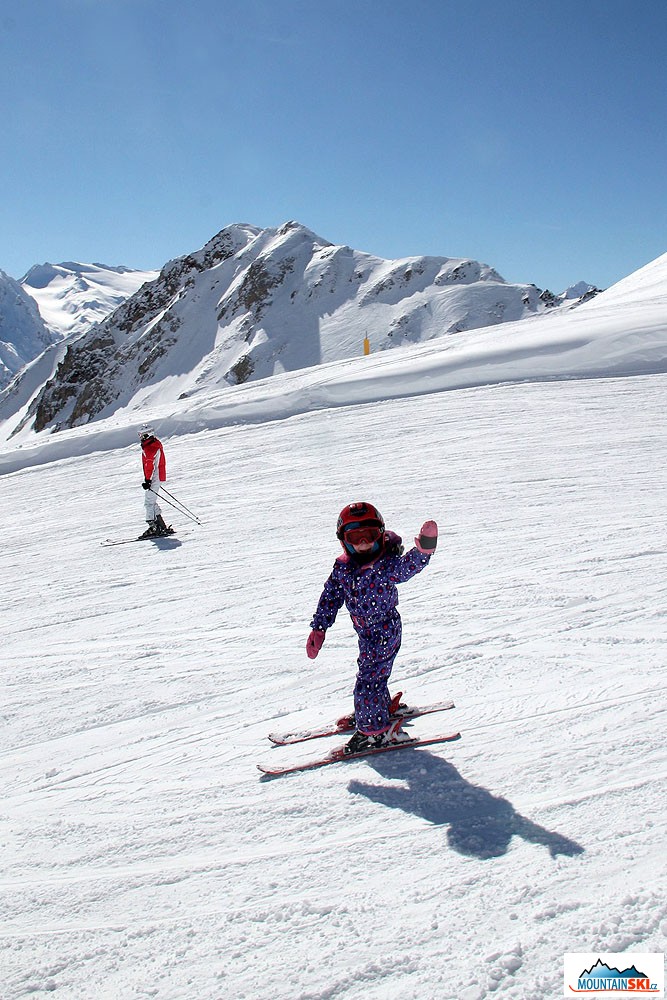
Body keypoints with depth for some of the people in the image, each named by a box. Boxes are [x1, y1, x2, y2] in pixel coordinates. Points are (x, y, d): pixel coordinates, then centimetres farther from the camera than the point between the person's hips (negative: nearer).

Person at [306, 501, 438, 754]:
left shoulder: (387, 565, -20)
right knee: (373, 673, 23)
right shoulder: (342, 568, -3)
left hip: (384, 633, -7)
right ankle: (384, 707, 47)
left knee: (369, 680, -5)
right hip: (366, 633, 7)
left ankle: (375, 729, 11)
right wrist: (318, 629, 5)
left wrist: (424, 548, -58)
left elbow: (409, 565, -38)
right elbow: (329, 599, 4)